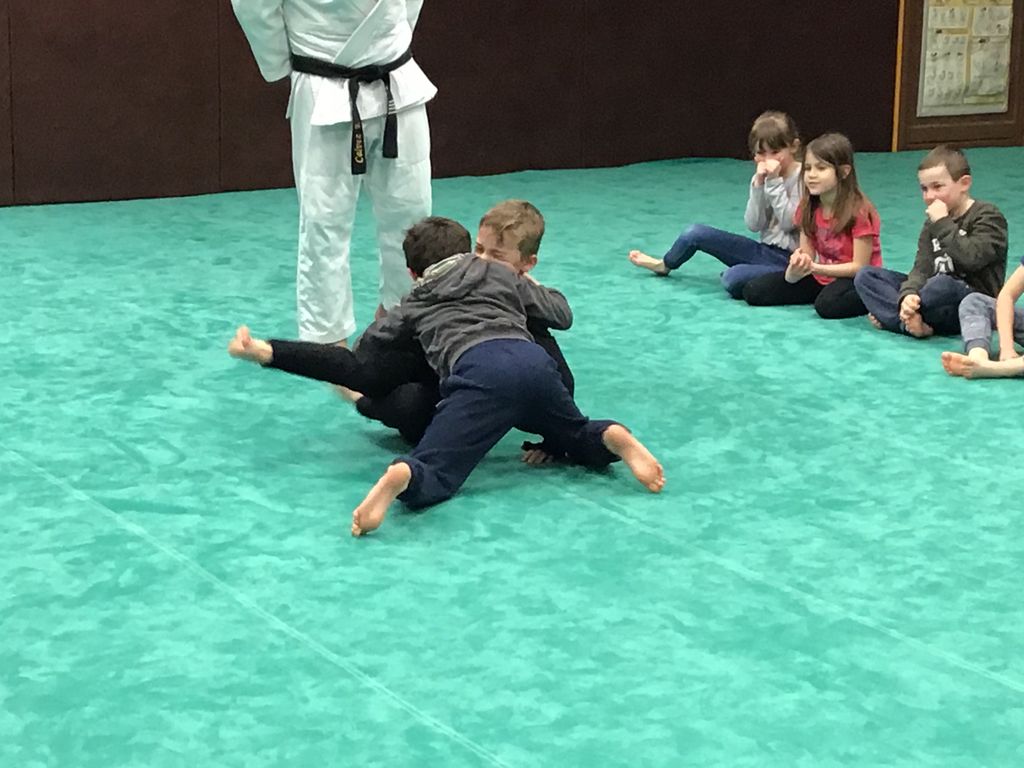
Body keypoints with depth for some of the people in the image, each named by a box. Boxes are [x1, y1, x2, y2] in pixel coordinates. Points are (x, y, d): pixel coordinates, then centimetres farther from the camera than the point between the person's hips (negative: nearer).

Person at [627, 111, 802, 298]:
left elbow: (787, 223, -21)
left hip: (786, 258, -7)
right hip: (764, 250, 7)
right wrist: (758, 184, -13)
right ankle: (665, 264, 29)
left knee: (732, 279, -36)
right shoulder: (763, 177, 7)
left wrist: (774, 182, -22)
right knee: (695, 233, 0)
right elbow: (753, 225, -3)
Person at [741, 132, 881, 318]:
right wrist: (795, 269, -26)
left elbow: (859, 266, -19)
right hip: (822, 276, 7)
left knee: (828, 304, -40)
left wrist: (814, 268, -30)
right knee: (754, 291, -4)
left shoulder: (858, 211, -19)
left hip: (856, 280, -7)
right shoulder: (808, 207, 0)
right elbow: (806, 255, -1)